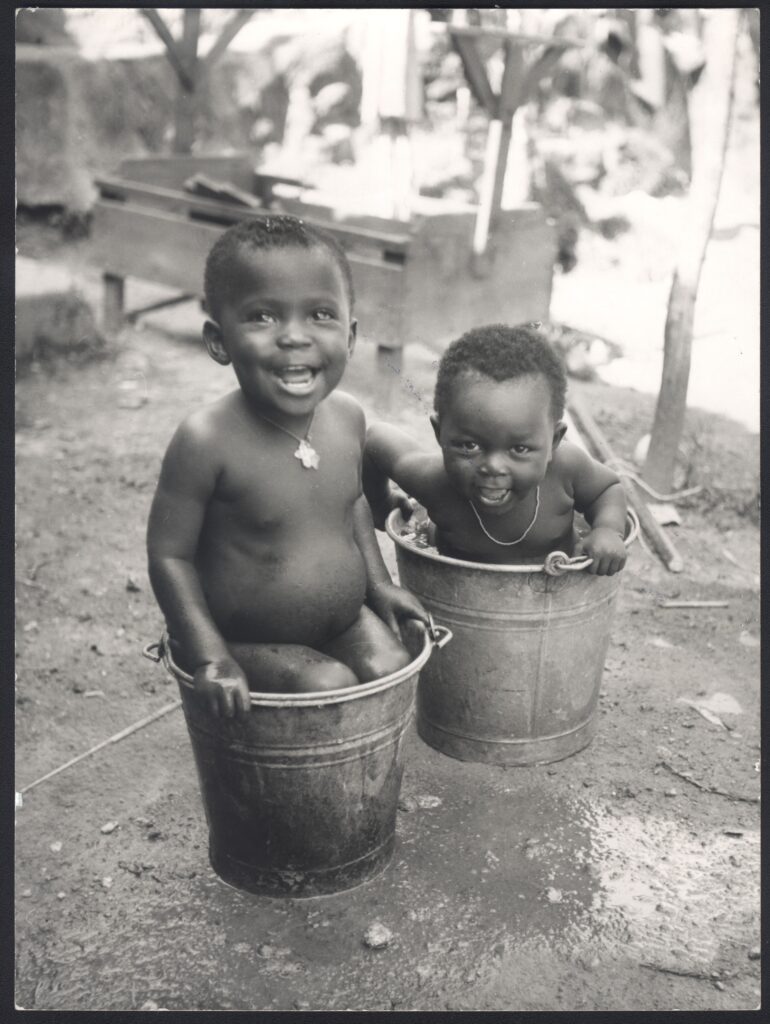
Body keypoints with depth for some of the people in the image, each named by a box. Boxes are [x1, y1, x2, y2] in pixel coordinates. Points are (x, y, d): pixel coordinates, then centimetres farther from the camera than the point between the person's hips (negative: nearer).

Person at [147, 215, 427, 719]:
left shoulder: (349, 417, -7)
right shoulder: (207, 440, -26)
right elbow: (169, 554, -18)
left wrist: (378, 582, 11)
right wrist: (210, 656, -21)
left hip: (344, 621, 6)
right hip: (244, 640, -5)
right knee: (329, 685, -25)